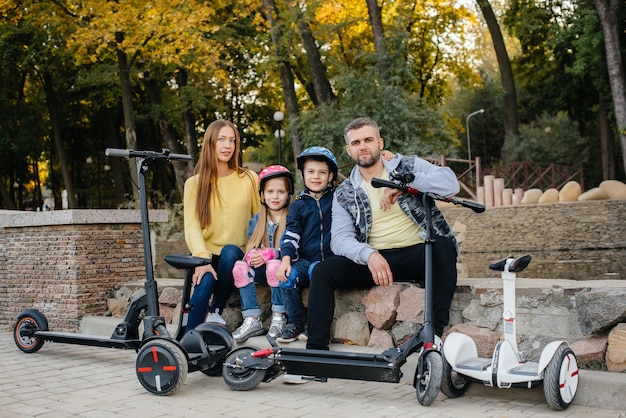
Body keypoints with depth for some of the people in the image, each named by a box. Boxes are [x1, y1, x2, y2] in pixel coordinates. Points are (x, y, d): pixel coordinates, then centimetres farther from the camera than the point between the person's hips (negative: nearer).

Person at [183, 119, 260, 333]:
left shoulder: (249, 179, 8)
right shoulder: (194, 183, 7)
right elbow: (192, 226, -5)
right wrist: (202, 259, -23)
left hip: (235, 257, 1)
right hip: (207, 255, -1)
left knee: (229, 251, -34)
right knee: (205, 282, -32)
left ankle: (216, 311, -14)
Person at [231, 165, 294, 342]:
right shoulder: (256, 221, 14)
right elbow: (250, 247, 11)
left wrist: (268, 255, -23)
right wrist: (252, 255, -13)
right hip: (261, 272, 5)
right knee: (240, 267, -24)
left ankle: (279, 317, -22)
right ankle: (252, 320, -26)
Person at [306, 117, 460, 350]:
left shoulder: (409, 166, 6)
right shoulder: (344, 193, 11)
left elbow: (450, 183, -11)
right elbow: (340, 237, -3)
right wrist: (369, 255, -24)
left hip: (417, 254, -2)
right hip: (373, 260, 2)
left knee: (444, 248, -33)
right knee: (323, 271, -19)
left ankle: (434, 334, -29)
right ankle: (316, 348, -14)